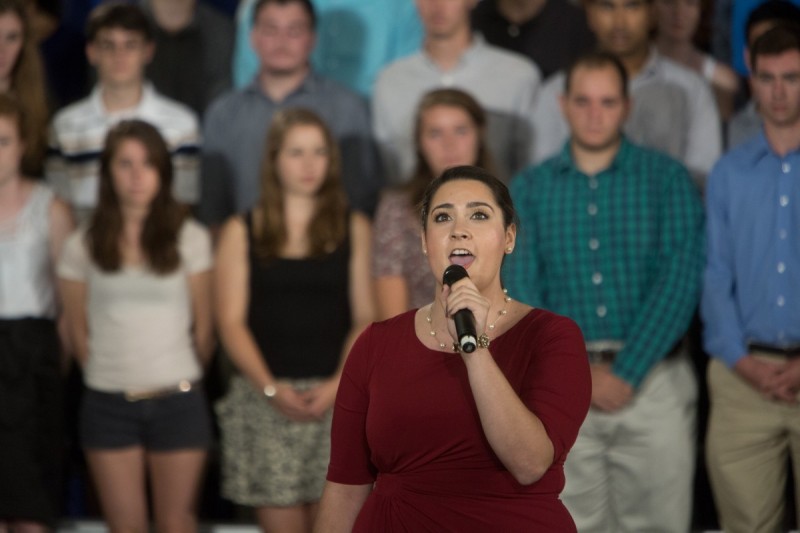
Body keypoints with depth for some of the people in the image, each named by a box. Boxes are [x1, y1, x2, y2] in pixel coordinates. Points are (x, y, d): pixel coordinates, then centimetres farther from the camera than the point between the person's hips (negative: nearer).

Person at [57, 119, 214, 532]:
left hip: (176, 401, -1)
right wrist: (109, 374, 9)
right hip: (108, 402, 1)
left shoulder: (189, 239, 0)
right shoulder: (82, 246, 1)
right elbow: (78, 332, 8)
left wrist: (185, 381, 8)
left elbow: (203, 326, 5)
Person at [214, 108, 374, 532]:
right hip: (264, 398, 0)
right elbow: (231, 322, 2)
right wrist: (271, 387, -12)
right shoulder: (241, 233, 8)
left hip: (335, 397, 0)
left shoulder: (354, 229, 9)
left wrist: (337, 384, -11)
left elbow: (365, 319, 4)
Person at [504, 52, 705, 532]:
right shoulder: (530, 188, 10)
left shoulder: (667, 179, 5)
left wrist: (626, 374, -12)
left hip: (653, 379, -1)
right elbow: (520, 286, 1)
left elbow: (679, 282, -5)